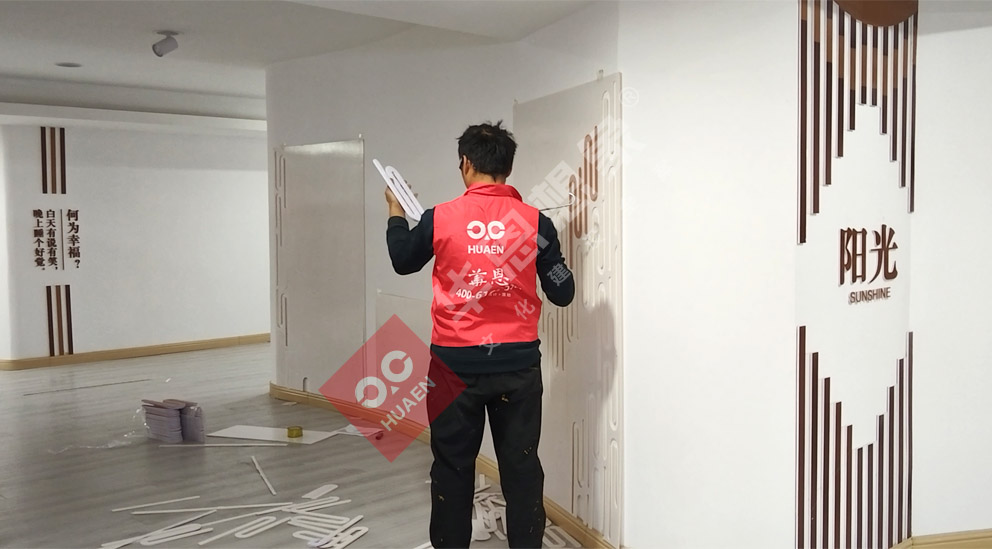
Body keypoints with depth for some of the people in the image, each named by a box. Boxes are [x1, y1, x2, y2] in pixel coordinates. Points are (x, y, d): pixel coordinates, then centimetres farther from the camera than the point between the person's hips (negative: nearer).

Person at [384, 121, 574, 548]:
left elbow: (402, 262, 13)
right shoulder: (535, 222, -6)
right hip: (518, 364, 1)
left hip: (455, 363, 0)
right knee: (521, 465, 12)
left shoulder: (439, 218, -7)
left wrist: (395, 213, 29)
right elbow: (562, 293, 2)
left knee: (453, 466, 14)